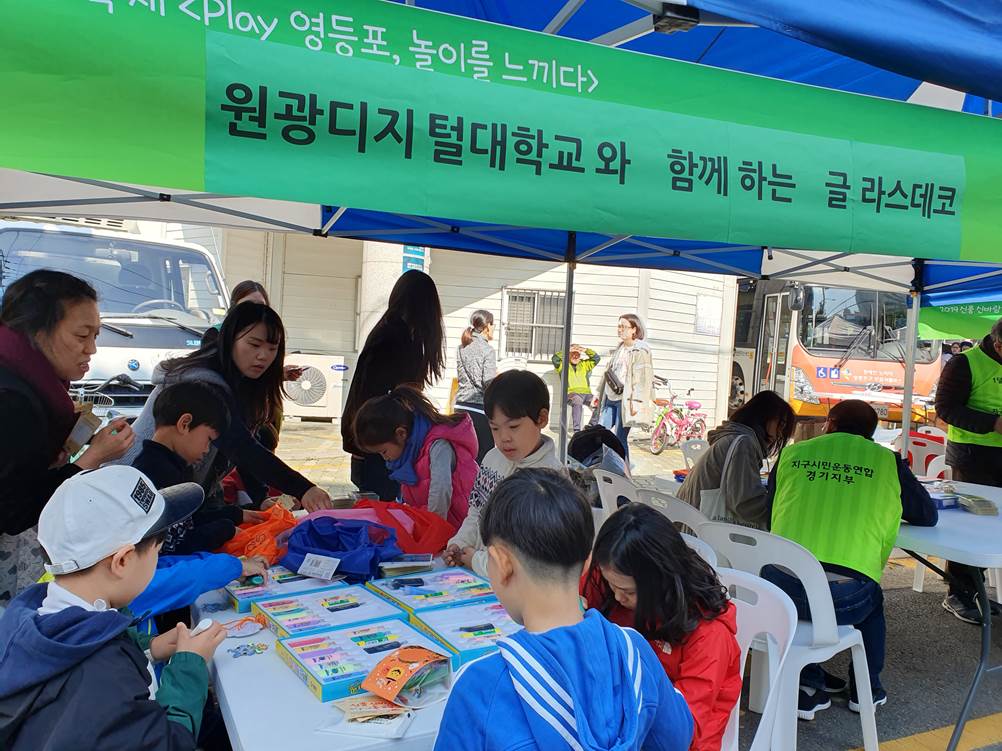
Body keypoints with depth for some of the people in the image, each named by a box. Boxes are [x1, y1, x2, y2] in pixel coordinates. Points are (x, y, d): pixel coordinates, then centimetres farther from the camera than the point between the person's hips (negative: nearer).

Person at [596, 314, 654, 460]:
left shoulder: (640, 350, -9)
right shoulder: (620, 348, 17)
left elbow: (642, 377, -15)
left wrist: (636, 401, -22)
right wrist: (600, 394, 21)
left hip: (625, 400, -8)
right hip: (611, 398, 8)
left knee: (620, 439, -5)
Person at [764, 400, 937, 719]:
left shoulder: (791, 454, 13)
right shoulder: (887, 461, 9)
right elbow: (928, 515, 23)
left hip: (779, 592, 1)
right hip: (842, 598, 0)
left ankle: (808, 683, 29)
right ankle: (868, 688, 37)